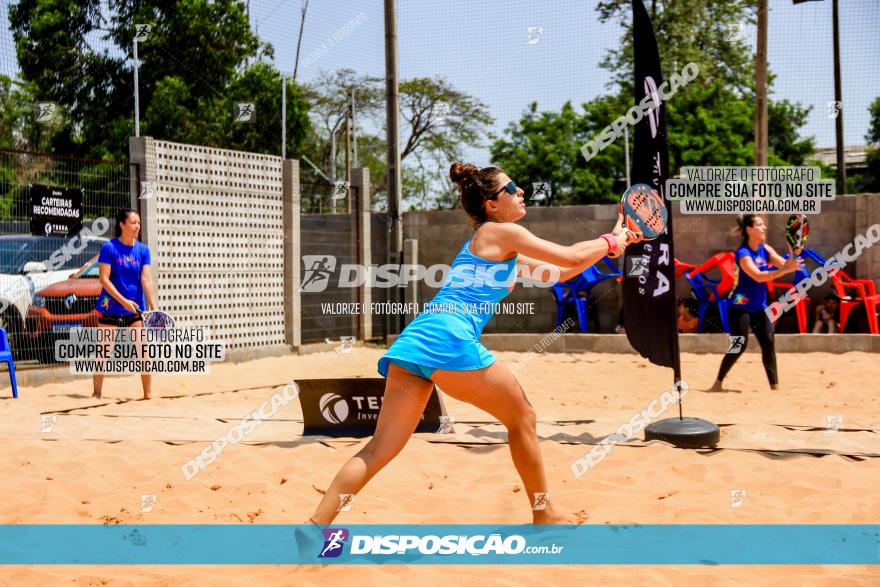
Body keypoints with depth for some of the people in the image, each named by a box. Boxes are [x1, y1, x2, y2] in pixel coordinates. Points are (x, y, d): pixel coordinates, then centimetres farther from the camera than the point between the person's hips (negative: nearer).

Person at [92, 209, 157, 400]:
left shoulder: (143, 250, 2)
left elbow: (146, 279, -6)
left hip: (136, 309, 3)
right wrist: (123, 300, -21)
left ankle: (148, 394, 3)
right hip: (110, 308, -3)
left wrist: (153, 307, -17)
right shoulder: (109, 247, -8)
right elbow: (104, 279, -12)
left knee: (144, 351, -4)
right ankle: (96, 393, 16)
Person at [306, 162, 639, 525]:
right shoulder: (501, 231, 4)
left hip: (414, 339, 9)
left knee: (380, 448, 3)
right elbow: (572, 257, 2)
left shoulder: (493, 247, 31)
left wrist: (612, 242, 35)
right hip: (449, 338, -9)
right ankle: (544, 513, 23)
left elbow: (560, 272, 36)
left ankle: (315, 525, -7)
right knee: (522, 417, 11)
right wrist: (611, 241, 20)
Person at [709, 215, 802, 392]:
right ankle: (718, 382, 5)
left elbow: (784, 264, -5)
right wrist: (787, 270, -37)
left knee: (768, 343, -4)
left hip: (759, 307, 6)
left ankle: (775, 385, 0)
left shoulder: (765, 249, 3)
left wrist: (794, 253, -25)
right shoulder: (743, 253, -18)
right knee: (739, 346, -9)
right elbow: (758, 276, -31)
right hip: (741, 307, -6)